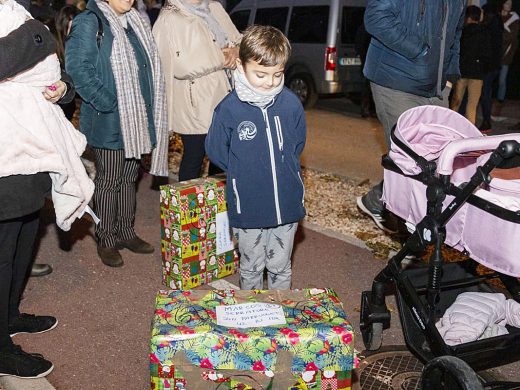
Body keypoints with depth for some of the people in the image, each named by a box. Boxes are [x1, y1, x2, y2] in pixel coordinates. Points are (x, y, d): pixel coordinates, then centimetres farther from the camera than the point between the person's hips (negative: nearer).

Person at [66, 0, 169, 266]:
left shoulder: (134, 22, 15)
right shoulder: (88, 22, -9)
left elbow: (149, 67, 18)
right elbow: (77, 67, -18)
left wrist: (150, 110, 8)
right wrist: (107, 103, -21)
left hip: (137, 119, 7)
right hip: (109, 122, -7)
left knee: (129, 177, 16)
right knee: (109, 180, 3)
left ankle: (126, 232, 29)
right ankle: (106, 240, 17)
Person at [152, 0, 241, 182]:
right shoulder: (169, 19, -12)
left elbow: (239, 40, 17)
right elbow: (181, 67, -22)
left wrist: (235, 51, -9)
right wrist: (222, 57, -13)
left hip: (224, 99, 7)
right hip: (195, 107, -7)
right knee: (193, 159, 6)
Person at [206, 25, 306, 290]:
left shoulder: (291, 103, -6)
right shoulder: (229, 108, -13)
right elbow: (216, 151, -2)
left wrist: (284, 168, 6)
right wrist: (242, 171, 0)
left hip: (287, 204, 2)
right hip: (248, 207, -2)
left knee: (281, 267, 19)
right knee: (251, 268, 18)